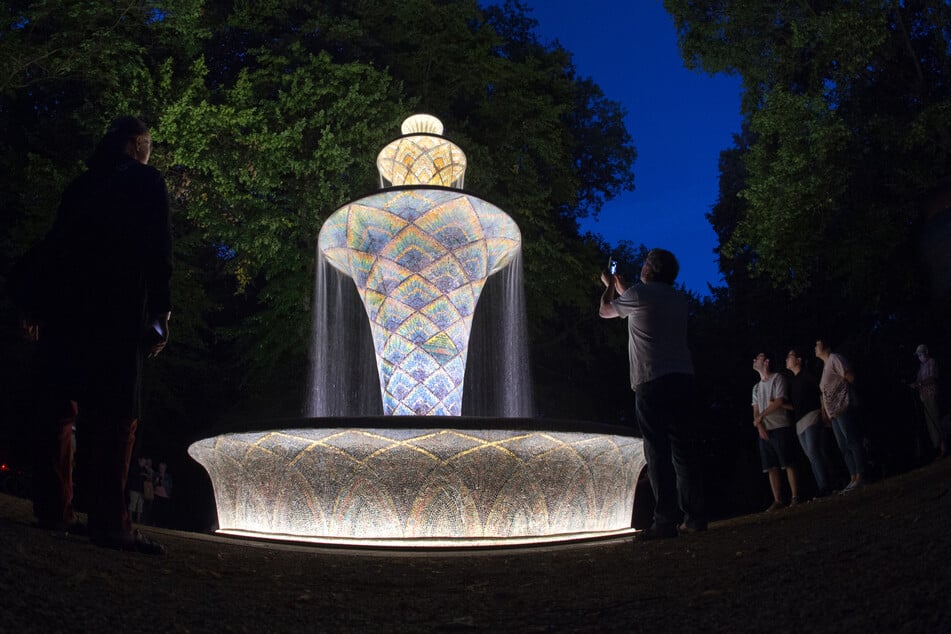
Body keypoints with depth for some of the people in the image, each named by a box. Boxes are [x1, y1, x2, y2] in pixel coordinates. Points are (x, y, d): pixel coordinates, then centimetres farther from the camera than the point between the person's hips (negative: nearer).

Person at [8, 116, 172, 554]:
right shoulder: (145, 182, 3)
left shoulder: (81, 185, 20)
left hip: (62, 308, 7)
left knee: (57, 407, 8)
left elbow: (56, 242, 19)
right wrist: (160, 315, -5)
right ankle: (108, 522, -14)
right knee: (113, 415, -9)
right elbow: (157, 252, -6)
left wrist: (34, 305, 21)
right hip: (116, 312, -6)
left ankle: (52, 509, 9)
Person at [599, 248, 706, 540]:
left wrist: (609, 286, 36)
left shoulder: (639, 293, -1)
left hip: (652, 382, -6)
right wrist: (620, 286, 49)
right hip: (684, 380, 7)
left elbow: (606, 311, 17)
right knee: (684, 450, 8)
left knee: (657, 451, -8)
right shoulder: (679, 299, 19)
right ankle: (695, 516, 8)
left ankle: (666, 520, -12)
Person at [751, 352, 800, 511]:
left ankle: (795, 497, -5)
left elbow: (779, 402, -10)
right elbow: (755, 412, 14)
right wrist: (760, 426, -5)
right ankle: (778, 501, 1)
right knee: (771, 468, 1)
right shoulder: (756, 387, 20)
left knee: (788, 464, -7)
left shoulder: (778, 378, 1)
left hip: (780, 428, -6)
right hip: (764, 431, 6)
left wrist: (760, 417, -5)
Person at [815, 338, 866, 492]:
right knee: (844, 446, 8)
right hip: (833, 412, 10)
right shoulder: (825, 365, 23)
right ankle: (853, 479, 9)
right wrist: (824, 411, 16)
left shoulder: (834, 358, -3)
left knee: (853, 442, -9)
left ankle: (860, 477, -9)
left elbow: (850, 378, -13)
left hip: (842, 408, -10)